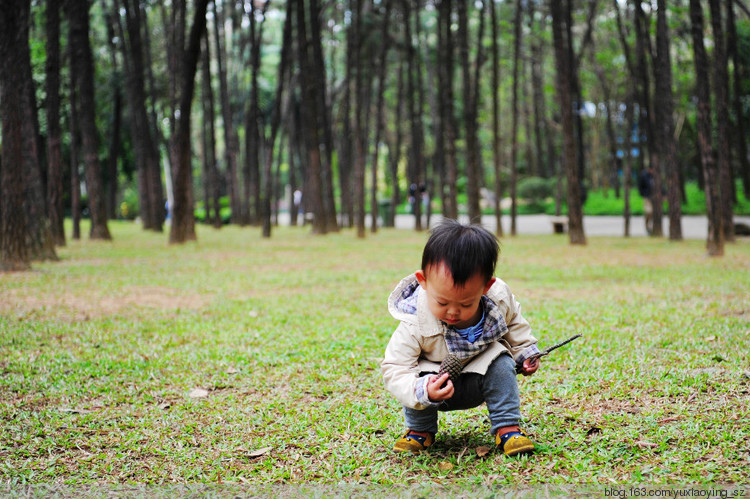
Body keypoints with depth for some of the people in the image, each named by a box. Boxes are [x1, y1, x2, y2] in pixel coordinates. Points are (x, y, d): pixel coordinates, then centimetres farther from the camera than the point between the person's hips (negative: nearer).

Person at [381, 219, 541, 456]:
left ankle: (507, 428, -10)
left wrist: (525, 352, 3)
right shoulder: (415, 325, -32)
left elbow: (514, 323, 4)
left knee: (502, 364, -25)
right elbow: (394, 369, -31)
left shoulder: (499, 299, -22)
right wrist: (422, 392, -48)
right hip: (437, 383, -2)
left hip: (479, 380, 2)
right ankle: (420, 430, -1)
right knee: (419, 378, -30)